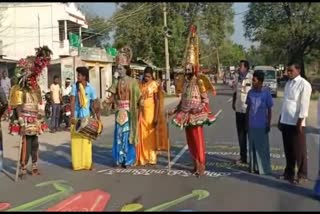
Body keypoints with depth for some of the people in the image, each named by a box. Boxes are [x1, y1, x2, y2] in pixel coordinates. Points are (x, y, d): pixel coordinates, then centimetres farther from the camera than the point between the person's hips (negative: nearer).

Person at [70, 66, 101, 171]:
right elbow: (72, 101, -6)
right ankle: (76, 163, 14)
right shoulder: (75, 86, -5)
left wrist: (98, 119, -5)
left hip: (86, 117, -1)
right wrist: (72, 116, -13)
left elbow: (96, 104, -3)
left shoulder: (91, 88, -7)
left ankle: (88, 163, 14)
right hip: (76, 117, 1)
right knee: (75, 140, 4)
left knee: (86, 140, 5)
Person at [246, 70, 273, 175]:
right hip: (251, 125, 4)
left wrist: (268, 124, -5)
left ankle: (263, 169, 14)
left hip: (262, 125, -4)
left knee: (262, 147, 4)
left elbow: (269, 110, -3)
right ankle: (253, 167, 23)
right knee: (252, 146, 11)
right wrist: (246, 123, 8)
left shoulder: (266, 93, -8)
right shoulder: (250, 92, 2)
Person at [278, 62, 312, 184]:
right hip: (285, 121, 7)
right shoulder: (288, 83, 13)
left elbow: (304, 104, -14)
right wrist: (280, 119, 16)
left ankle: (302, 175, 16)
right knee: (288, 149, 15)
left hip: (296, 122, -7)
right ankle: (289, 172, 29)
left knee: (299, 150, 3)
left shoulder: (304, 84, -10)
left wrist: (300, 122, -17)